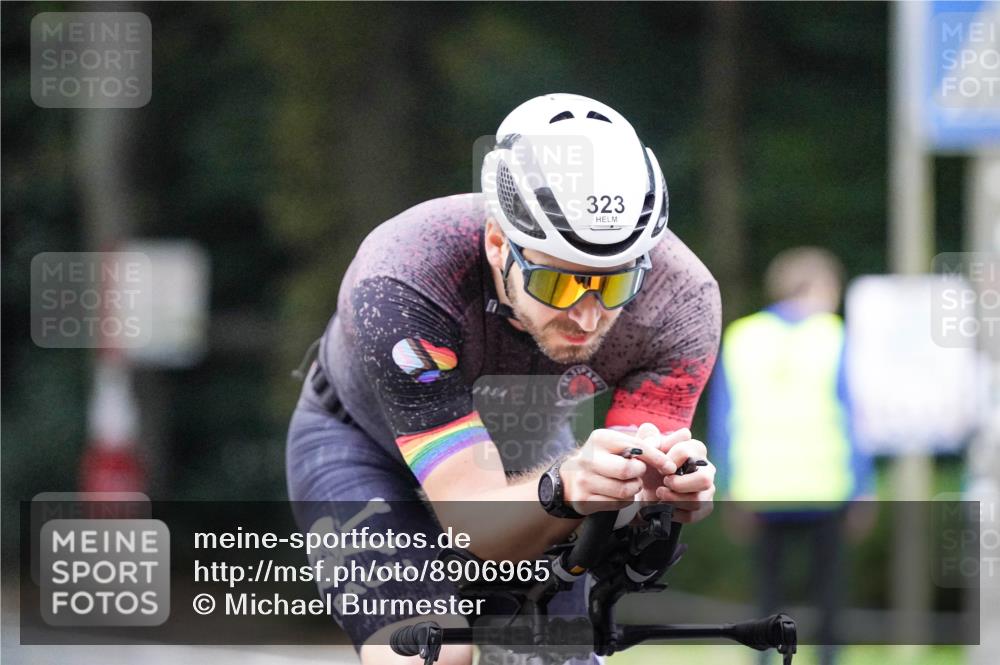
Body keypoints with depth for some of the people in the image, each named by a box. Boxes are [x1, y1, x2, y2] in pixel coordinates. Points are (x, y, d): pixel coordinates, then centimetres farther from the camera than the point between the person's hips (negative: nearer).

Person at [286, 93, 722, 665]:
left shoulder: (680, 301, -31)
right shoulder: (397, 287, -40)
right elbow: (479, 524, -41)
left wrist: (659, 496, -53)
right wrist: (565, 491, -62)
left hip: (528, 455, 4)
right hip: (367, 443, -4)